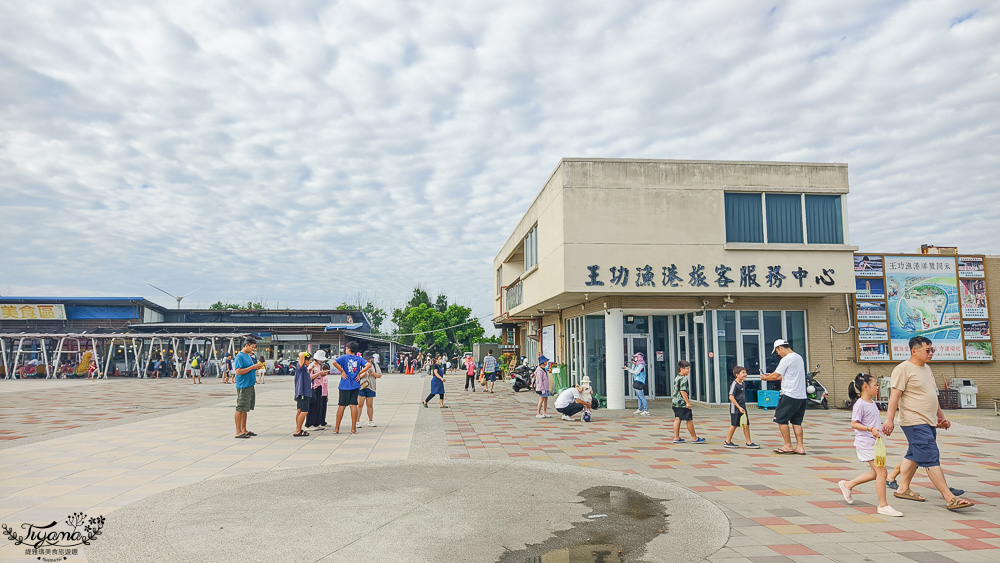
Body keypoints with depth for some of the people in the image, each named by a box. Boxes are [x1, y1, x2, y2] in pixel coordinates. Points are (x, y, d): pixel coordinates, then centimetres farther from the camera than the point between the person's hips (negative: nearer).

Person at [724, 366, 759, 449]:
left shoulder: (742, 384, 10)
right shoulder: (734, 385, -16)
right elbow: (731, 397, -21)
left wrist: (743, 407, 20)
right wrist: (739, 407, -21)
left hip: (742, 408, 8)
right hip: (735, 408, -8)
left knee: (746, 424, 6)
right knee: (734, 425, 1)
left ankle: (749, 442, 12)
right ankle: (727, 442, 14)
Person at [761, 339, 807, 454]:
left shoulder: (786, 359, -13)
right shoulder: (799, 357, 16)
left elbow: (775, 376, -10)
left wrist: (766, 378, 9)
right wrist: (772, 376, 24)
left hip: (790, 395, -9)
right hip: (801, 396, 9)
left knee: (781, 419, 3)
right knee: (796, 421, 13)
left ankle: (787, 446, 6)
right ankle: (800, 447, 10)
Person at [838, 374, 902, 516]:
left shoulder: (872, 402, 13)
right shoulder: (860, 404, -15)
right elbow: (854, 424, -18)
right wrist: (870, 429, -27)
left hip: (873, 442, 10)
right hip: (865, 442, -10)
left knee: (875, 473, 13)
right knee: (881, 471, -10)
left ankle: (847, 485, 28)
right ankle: (883, 505, -2)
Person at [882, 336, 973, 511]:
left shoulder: (927, 369, 17)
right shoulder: (903, 369, -11)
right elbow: (895, 395, -17)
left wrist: (941, 417, 28)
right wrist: (889, 419, -22)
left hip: (929, 422, 9)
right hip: (915, 423, -9)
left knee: (914, 456, 14)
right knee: (931, 458, -10)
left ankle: (903, 489, 24)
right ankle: (950, 498, -11)